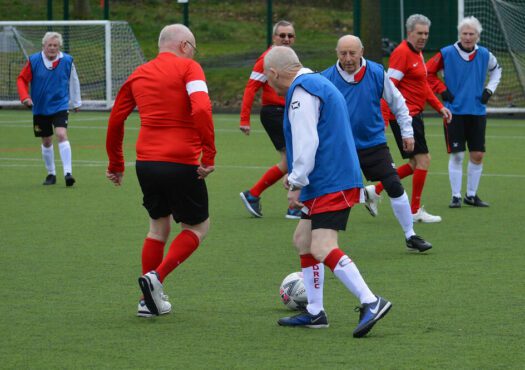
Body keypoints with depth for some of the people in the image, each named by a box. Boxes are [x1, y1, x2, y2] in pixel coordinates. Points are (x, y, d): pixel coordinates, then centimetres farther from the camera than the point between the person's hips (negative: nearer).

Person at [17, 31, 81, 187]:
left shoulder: (67, 61, -6)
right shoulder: (34, 60, -8)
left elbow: (73, 81, 9)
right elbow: (22, 79, -1)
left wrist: (76, 102, 18)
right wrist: (25, 97, -18)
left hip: (60, 106, -2)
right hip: (40, 108, 2)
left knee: (61, 134, -21)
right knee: (46, 141, 10)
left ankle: (68, 172, -24)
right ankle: (51, 174, 27)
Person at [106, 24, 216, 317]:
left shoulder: (138, 75, 14)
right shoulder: (188, 68, -3)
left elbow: (115, 121, 16)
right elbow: (201, 109, -19)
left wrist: (116, 165, 26)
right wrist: (209, 154, -16)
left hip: (146, 163, 6)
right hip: (182, 164, -5)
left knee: (159, 225, 24)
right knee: (198, 227, 13)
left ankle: (151, 299, 20)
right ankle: (157, 277, -6)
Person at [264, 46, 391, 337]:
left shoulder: (301, 92, -12)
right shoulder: (316, 83, 21)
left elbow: (306, 142, -21)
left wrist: (296, 184, -16)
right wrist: (296, 177, 28)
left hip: (331, 183, -11)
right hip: (328, 182, 11)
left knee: (322, 248, -19)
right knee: (303, 240, 18)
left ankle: (371, 303, -26)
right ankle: (314, 313, 21)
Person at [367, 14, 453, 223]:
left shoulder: (418, 53, 15)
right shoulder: (402, 53, -14)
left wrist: (439, 107, 19)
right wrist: (383, 118, -25)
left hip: (413, 115, 10)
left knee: (416, 163, 12)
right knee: (423, 160, -7)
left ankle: (376, 191, 19)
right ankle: (415, 211, 1)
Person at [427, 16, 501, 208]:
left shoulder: (484, 55, 3)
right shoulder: (447, 54, -7)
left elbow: (496, 69, 24)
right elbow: (428, 73, 1)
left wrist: (489, 89, 12)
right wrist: (443, 90, -6)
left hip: (477, 112, 3)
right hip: (455, 111, -3)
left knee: (477, 155, 3)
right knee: (456, 155, -5)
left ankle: (471, 195, 16)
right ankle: (456, 196, 3)